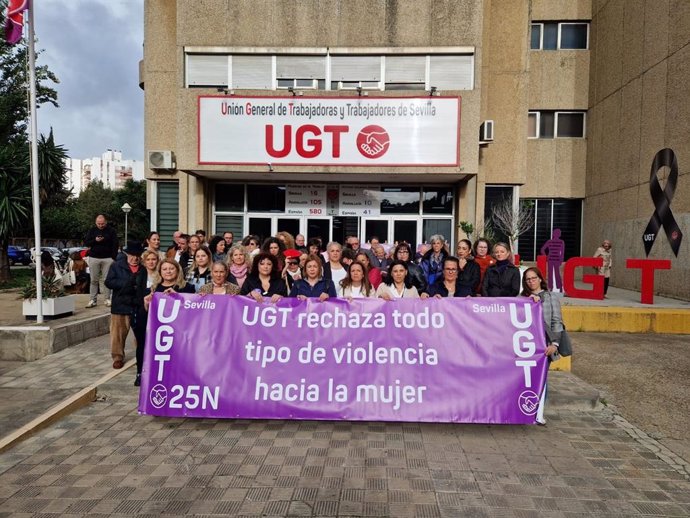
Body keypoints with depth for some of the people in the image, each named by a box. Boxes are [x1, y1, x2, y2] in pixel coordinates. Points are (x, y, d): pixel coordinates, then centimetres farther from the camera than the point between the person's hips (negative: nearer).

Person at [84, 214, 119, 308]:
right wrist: (95, 240, -12)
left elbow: (115, 244, 2)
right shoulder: (92, 230, 10)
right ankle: (92, 300, 5)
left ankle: (107, 299, 4)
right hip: (94, 258, 2)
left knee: (106, 279, -1)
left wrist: (114, 257, -4)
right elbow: (85, 242, 6)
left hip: (107, 258, -2)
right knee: (94, 280, 2)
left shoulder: (111, 231, 4)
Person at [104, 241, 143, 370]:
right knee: (118, 334, 5)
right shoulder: (117, 266, 1)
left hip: (139, 306, 0)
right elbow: (109, 282, -6)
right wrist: (127, 283, -17)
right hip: (121, 305, 0)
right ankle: (118, 357, 19)